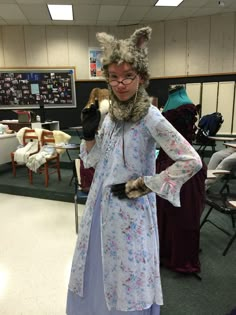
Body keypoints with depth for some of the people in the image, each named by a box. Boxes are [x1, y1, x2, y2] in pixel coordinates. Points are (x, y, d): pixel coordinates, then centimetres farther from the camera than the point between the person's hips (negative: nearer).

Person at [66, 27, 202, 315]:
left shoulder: (150, 117, -17)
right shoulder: (110, 115, 3)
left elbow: (191, 161, -24)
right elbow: (95, 161, 10)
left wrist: (141, 186, -19)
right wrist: (89, 134, -8)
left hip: (130, 209, -6)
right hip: (101, 204, 7)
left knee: (127, 275, 13)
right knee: (98, 269, 23)